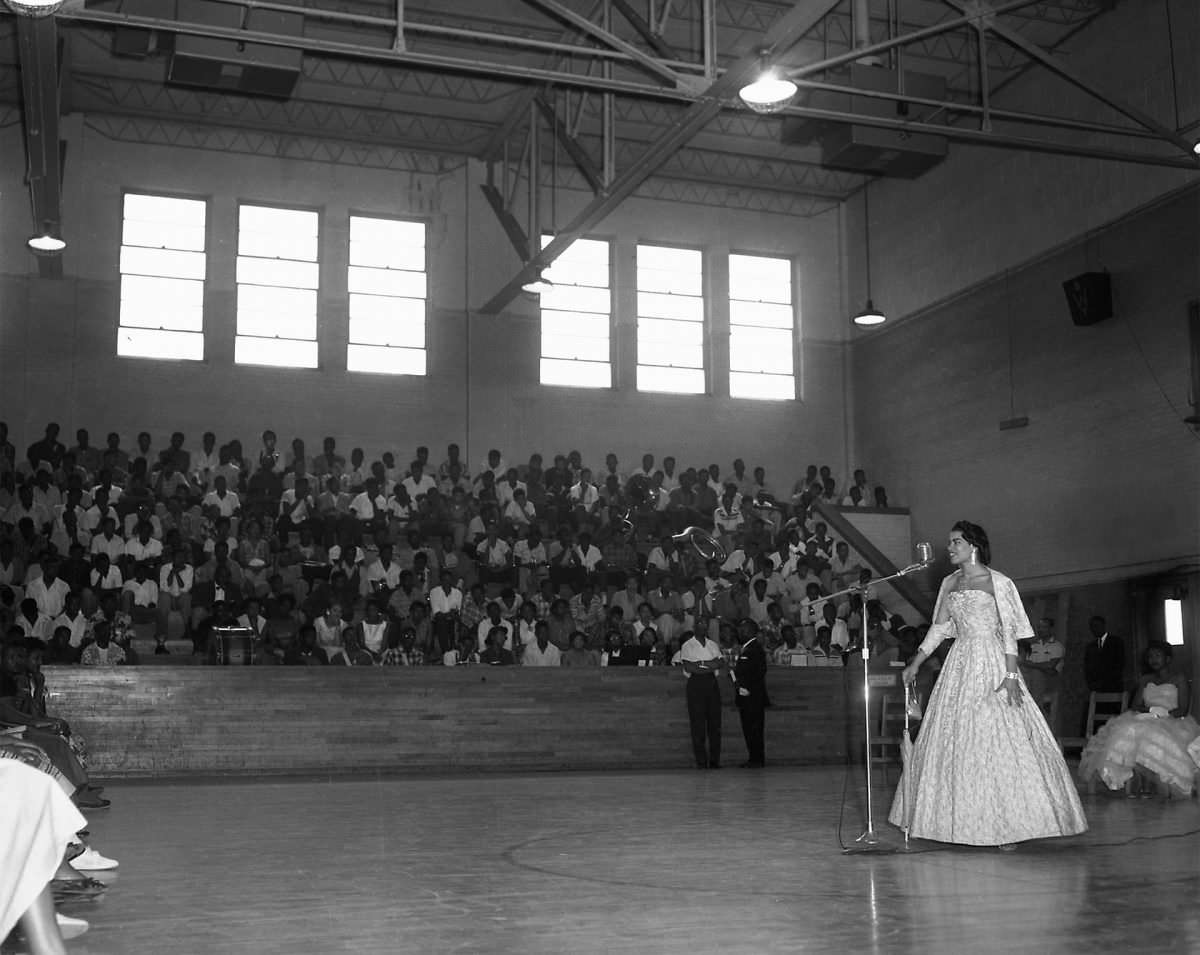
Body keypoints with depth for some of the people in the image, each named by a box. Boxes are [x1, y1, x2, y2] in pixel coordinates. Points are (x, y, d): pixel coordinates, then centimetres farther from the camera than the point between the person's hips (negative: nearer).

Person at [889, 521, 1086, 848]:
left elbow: (1010, 632, -9)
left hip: (992, 664, -6)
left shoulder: (998, 582, -6)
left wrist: (1011, 676, -17)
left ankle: (1008, 824, -1)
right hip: (959, 666, 6)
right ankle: (960, 821, 13)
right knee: (953, 742, 5)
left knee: (1001, 739, -8)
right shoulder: (950, 583, 11)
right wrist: (916, 663, 11)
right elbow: (940, 627, 16)